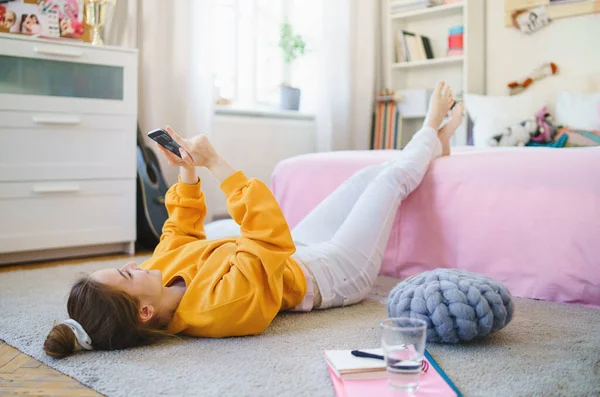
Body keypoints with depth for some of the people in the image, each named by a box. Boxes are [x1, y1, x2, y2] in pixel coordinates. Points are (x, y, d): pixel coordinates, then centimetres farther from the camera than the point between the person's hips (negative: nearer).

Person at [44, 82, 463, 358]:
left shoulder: (159, 271, -19)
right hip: (336, 272, -7)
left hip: (300, 255, 7)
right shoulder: (220, 305, -45)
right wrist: (215, 164, -44)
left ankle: (433, 144, 48)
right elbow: (273, 235, -47)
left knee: (370, 174, 17)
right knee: (392, 177, 6)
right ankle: (430, 135, 42)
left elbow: (183, 230, 1)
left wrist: (188, 173, -7)